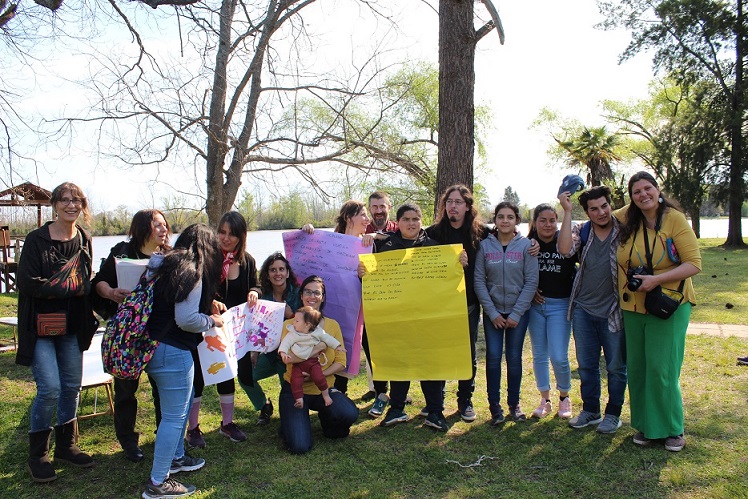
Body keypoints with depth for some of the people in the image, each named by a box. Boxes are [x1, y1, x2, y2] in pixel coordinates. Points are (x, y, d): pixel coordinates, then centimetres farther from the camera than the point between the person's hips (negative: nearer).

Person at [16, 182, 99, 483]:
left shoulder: (84, 240, 6)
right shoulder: (36, 239, -10)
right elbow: (27, 283, -17)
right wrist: (69, 289, -18)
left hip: (71, 325, 5)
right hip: (41, 325, -5)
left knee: (71, 386, 10)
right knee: (50, 388, -9)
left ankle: (65, 446, 27)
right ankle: (36, 455, 11)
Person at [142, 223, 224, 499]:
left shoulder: (169, 265, 11)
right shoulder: (192, 272, -17)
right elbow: (186, 319, -23)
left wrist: (208, 305, 17)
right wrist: (212, 321, -5)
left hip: (153, 345, 10)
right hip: (172, 352, -10)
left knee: (182, 404, 25)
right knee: (174, 415, 0)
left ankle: (175, 457, 40)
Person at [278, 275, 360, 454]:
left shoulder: (332, 325, 3)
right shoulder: (290, 324, -4)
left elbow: (341, 362, -2)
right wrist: (317, 349, -22)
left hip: (324, 389, 2)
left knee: (350, 414, -28)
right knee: (300, 446, -18)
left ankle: (327, 420, 8)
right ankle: (291, 423, 18)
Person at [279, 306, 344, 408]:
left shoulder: (318, 332, 0)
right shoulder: (292, 334, -3)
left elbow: (328, 339, 12)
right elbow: (286, 342, -11)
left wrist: (337, 346, 13)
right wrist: (283, 352, -30)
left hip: (312, 361, -1)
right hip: (298, 363, 1)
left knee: (319, 377, -16)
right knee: (296, 380, -15)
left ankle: (326, 395, 6)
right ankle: (299, 399, 0)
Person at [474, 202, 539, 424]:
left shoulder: (526, 245, -3)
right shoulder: (485, 245, -1)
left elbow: (531, 282, -5)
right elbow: (479, 281, -3)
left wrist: (516, 314, -9)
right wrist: (492, 313, -8)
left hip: (518, 312, 0)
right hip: (492, 312, 1)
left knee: (514, 357, 5)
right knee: (493, 356, -3)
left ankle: (514, 403, 22)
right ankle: (494, 404, 12)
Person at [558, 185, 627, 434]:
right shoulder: (581, 231, -1)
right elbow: (565, 250, -21)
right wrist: (567, 211, -21)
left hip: (613, 310, -3)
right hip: (583, 309, 3)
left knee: (616, 366, 9)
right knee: (586, 364, 14)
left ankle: (613, 414, 26)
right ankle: (590, 410, 31)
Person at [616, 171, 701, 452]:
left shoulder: (675, 219, -9)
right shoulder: (627, 220, 4)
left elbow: (694, 264, -14)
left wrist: (656, 280, -23)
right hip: (633, 308, 5)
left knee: (662, 369, -4)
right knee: (637, 368, 9)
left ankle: (673, 429, 15)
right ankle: (645, 426, 24)